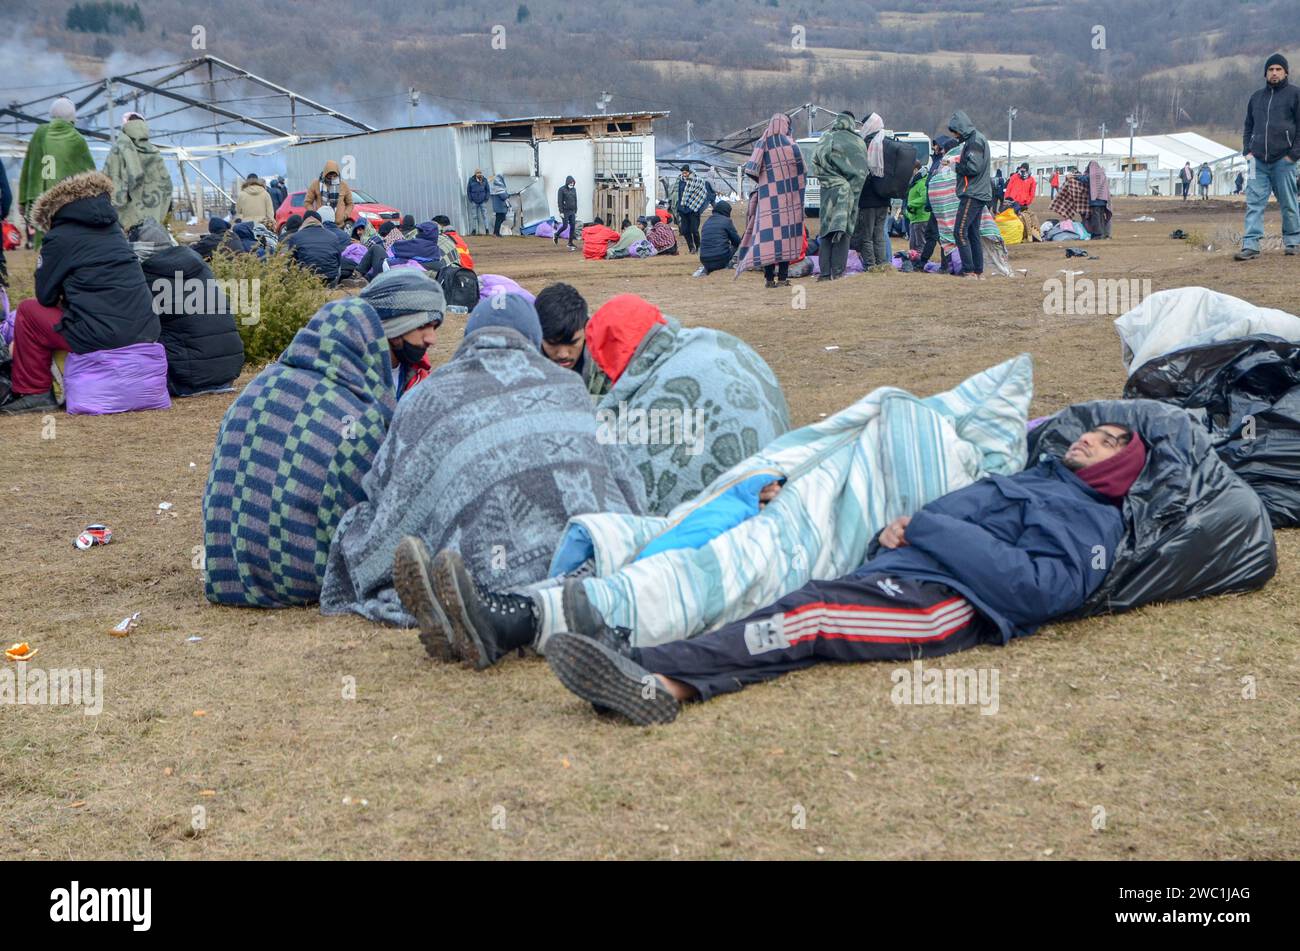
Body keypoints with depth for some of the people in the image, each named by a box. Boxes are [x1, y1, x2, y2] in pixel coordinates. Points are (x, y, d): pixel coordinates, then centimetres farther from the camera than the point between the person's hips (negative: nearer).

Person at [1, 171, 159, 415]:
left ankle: (33, 392, 14)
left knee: (29, 310, 12)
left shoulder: (59, 237, 0)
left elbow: (45, 296, 7)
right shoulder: (115, 230, 18)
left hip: (100, 336, -7)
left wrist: (63, 298, 27)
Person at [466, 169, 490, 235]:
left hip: (482, 201, 0)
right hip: (474, 202, 0)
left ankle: (486, 229, 4)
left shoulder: (484, 180, 1)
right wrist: (470, 200, -1)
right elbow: (468, 191, 4)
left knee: (484, 215, 0)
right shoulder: (471, 180, -2)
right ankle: (474, 230, 10)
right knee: (474, 216, 4)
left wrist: (486, 199, -1)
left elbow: (487, 190, 8)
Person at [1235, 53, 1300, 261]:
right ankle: (1250, 245, -9)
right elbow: (1248, 127, 23)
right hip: (1258, 160, 4)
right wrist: (1247, 151, 9)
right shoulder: (1257, 96, 17)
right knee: (1254, 203, -5)